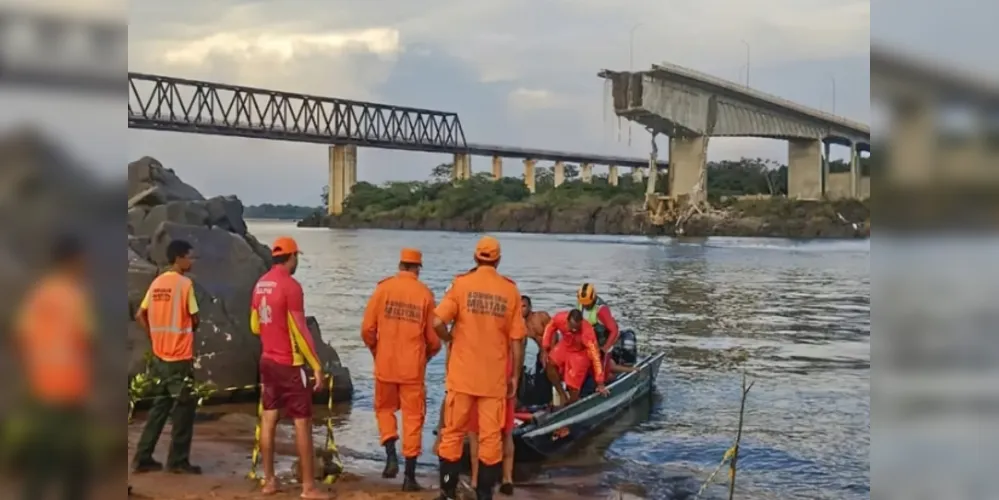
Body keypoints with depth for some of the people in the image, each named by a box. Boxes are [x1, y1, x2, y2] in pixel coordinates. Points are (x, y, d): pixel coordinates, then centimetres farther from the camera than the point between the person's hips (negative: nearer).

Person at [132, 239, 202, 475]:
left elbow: (140, 316, 11)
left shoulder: (157, 282, 8)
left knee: (160, 406, 15)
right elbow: (194, 319, -10)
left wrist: (156, 336, 14)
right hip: (180, 357, -7)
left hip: (159, 356, 7)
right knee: (184, 408, 3)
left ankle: (142, 458, 16)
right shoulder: (185, 283, -13)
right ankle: (178, 461, 8)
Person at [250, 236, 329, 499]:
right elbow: (300, 331, -18)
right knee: (303, 423, -2)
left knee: (268, 419, 11)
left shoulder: (260, 284, 7)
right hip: (289, 364, -8)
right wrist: (317, 366, -14)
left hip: (267, 361, 8)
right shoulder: (290, 285, -17)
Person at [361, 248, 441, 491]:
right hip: (413, 367, 0)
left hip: (385, 364, 1)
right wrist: (428, 354, 20)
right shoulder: (425, 294, -3)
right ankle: (410, 475, 8)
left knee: (384, 409, 21)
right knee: (413, 417, 7)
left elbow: (367, 328, -4)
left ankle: (391, 455, 2)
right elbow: (433, 337, -1)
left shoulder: (383, 288, -4)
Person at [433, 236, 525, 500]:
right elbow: (516, 338, -1)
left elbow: (437, 322, -14)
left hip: (463, 374, 0)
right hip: (495, 376, 0)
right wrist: (515, 375, 8)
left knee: (453, 432, 10)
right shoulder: (510, 290, -1)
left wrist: (449, 338, 7)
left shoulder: (461, 283, -5)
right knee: (491, 436, 7)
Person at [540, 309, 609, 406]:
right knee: (549, 363, -19)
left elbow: (595, 356, -35)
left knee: (573, 386, -6)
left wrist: (600, 384, -34)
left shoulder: (587, 332, -39)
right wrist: (544, 350, -11)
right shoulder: (560, 318, -30)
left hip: (581, 353, -4)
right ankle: (562, 395, -3)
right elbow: (550, 328, -6)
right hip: (565, 346, 4)